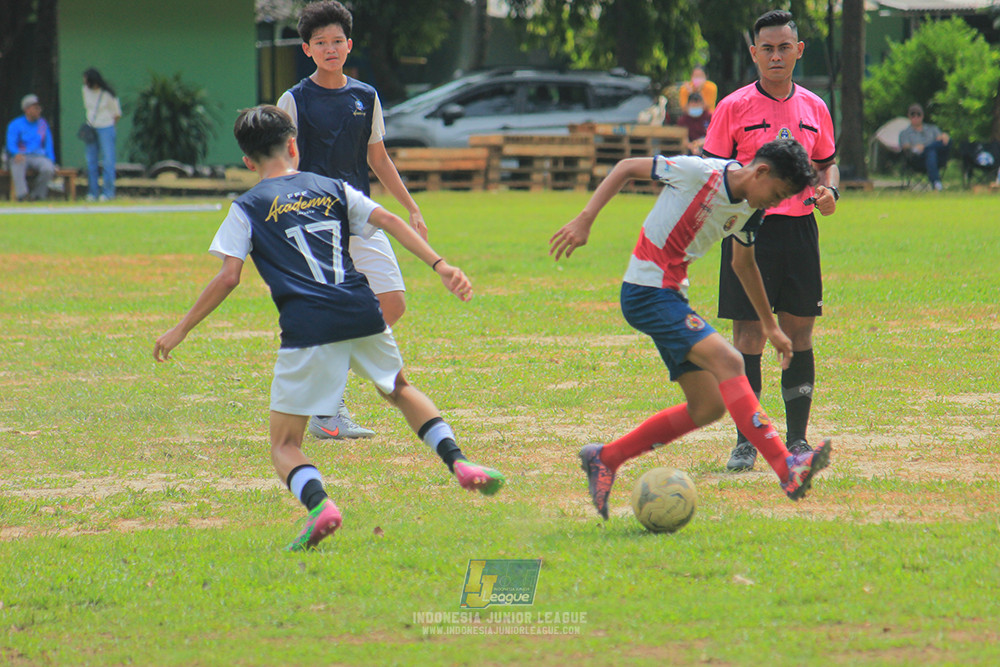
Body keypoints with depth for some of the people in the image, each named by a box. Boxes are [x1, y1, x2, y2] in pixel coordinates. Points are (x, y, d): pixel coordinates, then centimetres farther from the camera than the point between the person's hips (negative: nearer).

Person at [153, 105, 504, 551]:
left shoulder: (247, 208, 8)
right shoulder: (333, 189, 18)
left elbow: (228, 278, -1)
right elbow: (389, 222, 6)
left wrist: (181, 329, 6)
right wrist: (439, 265, 2)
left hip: (307, 328, -4)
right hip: (363, 315, 4)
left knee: (284, 444, 4)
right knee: (399, 389, 33)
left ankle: (318, 503, -26)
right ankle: (458, 462, 15)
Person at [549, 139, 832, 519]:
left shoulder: (749, 211, 8)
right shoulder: (700, 173, -16)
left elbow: (744, 263, 26)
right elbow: (628, 167, -8)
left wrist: (770, 326, 32)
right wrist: (585, 220, -16)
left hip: (672, 296, 9)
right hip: (646, 293, -9)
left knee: (708, 407, 5)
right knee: (727, 360, -24)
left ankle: (605, 459, 17)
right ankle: (786, 469, -31)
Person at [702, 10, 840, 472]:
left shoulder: (814, 108, 10)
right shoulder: (734, 108, -1)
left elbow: (827, 162, 21)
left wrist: (829, 190, 0)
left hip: (799, 228, 3)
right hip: (749, 230, -3)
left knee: (799, 332, 6)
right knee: (749, 335, -4)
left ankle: (797, 439, 15)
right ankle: (746, 440, 2)